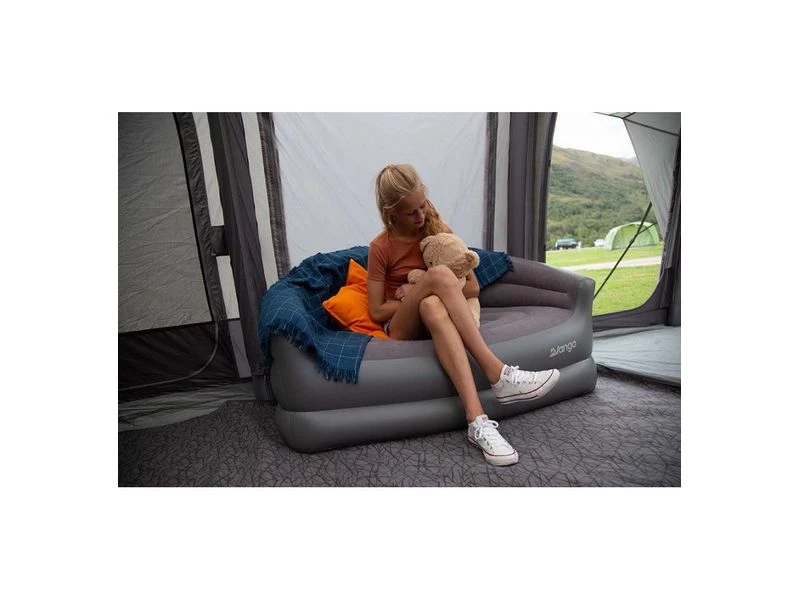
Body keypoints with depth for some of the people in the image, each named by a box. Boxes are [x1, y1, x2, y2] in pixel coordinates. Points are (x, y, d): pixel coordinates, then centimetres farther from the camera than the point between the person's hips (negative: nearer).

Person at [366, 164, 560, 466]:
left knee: (432, 307, -39)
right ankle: (498, 374, -39)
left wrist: (421, 295, -10)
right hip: (402, 329, -2)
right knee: (439, 273, -35)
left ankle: (477, 421, -47)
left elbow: (473, 287, 3)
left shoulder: (439, 229, 4)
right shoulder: (381, 247, -5)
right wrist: (424, 291, -13)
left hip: (433, 324, 3)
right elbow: (377, 312, -6)